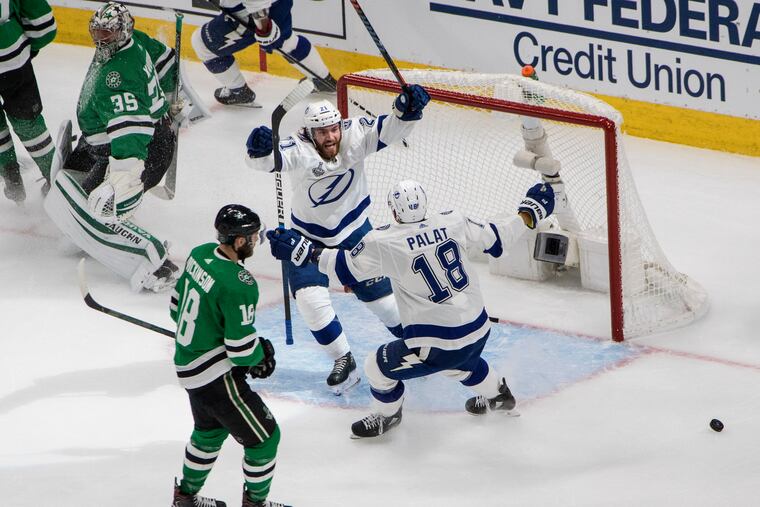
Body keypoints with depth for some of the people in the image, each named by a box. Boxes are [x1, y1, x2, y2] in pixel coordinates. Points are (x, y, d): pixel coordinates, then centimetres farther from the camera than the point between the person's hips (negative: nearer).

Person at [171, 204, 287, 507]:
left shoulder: (201, 254, -4)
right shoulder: (238, 286, -29)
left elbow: (179, 308, 10)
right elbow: (242, 351, -24)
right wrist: (263, 352, -3)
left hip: (186, 362, 9)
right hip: (216, 375, -9)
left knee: (211, 430, 31)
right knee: (264, 437, 6)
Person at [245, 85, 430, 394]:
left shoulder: (354, 137, -20)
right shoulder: (298, 151, -28)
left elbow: (389, 130, -26)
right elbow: (267, 160, -45)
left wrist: (407, 108, -47)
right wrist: (260, 148, -69)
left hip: (354, 231, 1)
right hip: (309, 238, -1)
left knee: (380, 295, 7)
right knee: (310, 300, -15)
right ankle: (344, 362, 4)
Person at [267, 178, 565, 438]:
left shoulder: (384, 243, -15)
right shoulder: (452, 222, -3)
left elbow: (345, 267, -8)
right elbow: (496, 239, 9)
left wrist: (303, 252, 1)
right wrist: (531, 211, 23)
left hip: (437, 343, -6)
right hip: (479, 331, 6)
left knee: (379, 367, 17)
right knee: (459, 362, 41)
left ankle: (386, 415, 38)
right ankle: (498, 396, 58)